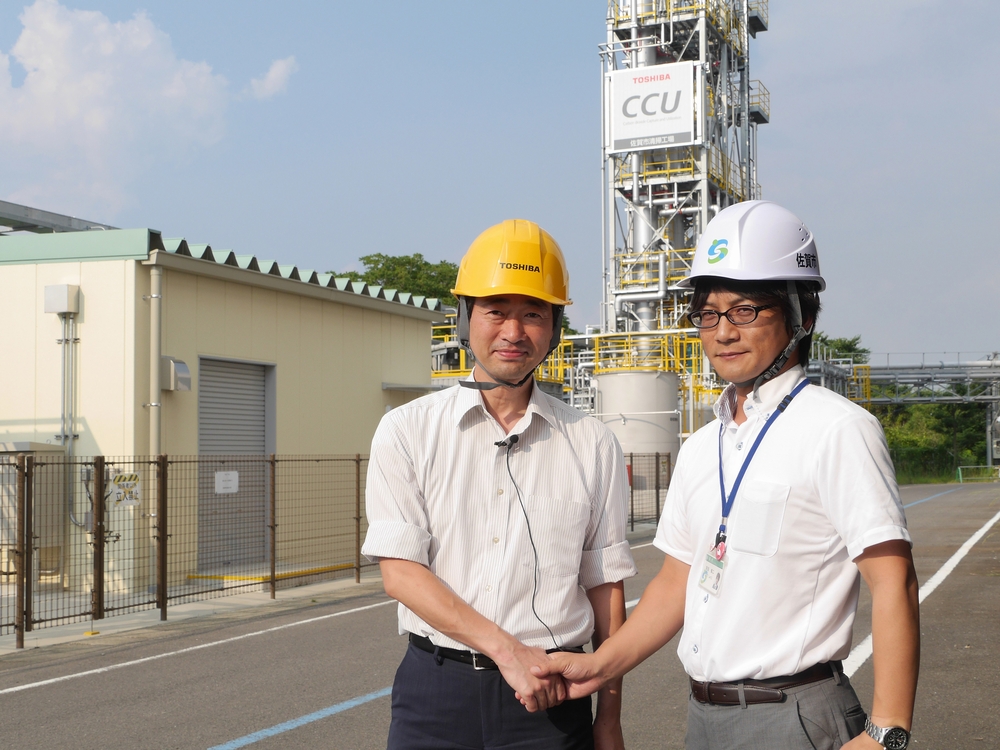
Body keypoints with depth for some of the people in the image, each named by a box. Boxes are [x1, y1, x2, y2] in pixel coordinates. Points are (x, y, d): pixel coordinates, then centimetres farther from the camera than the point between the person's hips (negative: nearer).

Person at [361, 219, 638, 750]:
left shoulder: (592, 445, 5)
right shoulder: (407, 431, 1)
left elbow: (605, 585, 6)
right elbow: (399, 571, -6)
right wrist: (509, 650, -14)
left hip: (552, 697, 1)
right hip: (436, 688, 0)